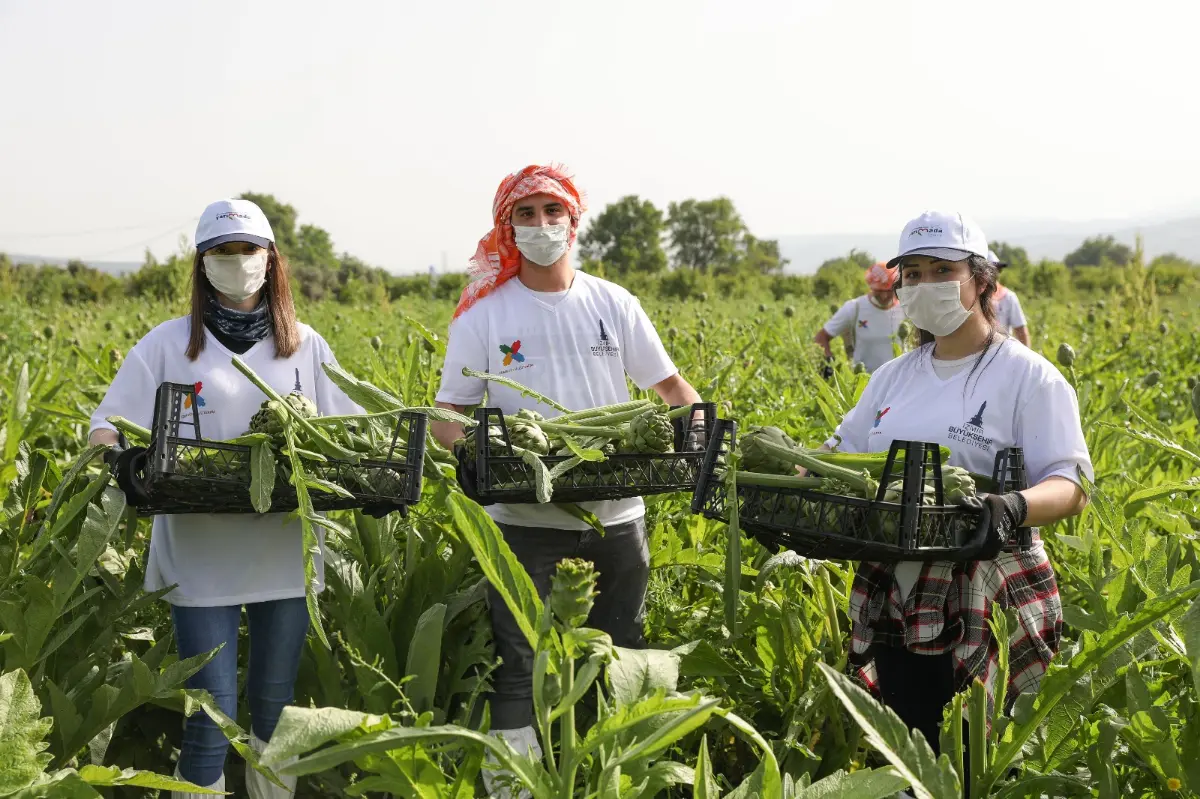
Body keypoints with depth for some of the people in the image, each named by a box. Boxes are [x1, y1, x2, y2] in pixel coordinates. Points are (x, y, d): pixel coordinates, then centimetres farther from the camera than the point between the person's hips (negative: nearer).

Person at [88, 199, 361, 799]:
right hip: (200, 554, -2)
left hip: (285, 552, 2)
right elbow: (107, 426, 2)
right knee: (211, 711, -5)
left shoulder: (307, 347, 8)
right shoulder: (168, 344, 2)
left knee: (275, 705, 11)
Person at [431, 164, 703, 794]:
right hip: (524, 517, -3)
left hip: (617, 513, 3)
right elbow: (448, 413, 1)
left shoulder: (613, 304, 6)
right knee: (519, 665, -6)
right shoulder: (483, 314, 0)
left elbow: (671, 386, 11)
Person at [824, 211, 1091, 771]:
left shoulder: (1028, 377, -5)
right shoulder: (893, 377, 13)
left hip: (984, 610, -5)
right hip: (895, 604, 5)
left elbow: (1071, 485, -12)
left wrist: (1015, 506, -34)